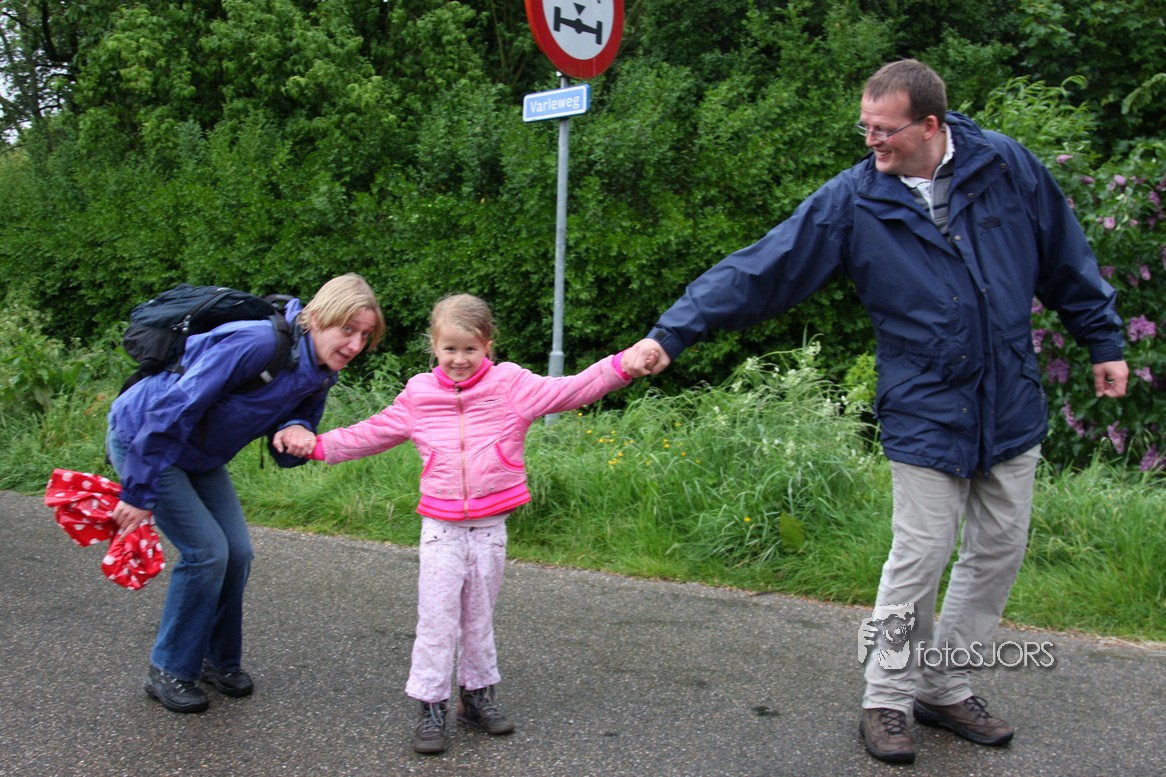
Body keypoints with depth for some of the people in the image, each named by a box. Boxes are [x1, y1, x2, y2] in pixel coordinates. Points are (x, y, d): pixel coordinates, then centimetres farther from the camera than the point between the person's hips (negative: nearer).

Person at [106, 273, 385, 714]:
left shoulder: (320, 374, -7)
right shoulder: (257, 343, -34)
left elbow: (286, 453, 0)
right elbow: (172, 410, -31)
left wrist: (294, 432, -26)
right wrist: (139, 492, -25)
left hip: (199, 457, 8)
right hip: (141, 438, -8)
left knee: (237, 553, 3)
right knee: (206, 551, -11)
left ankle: (219, 659, 23)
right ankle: (169, 671, 6)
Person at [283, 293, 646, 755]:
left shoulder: (512, 386, -4)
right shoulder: (418, 396, 2)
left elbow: (570, 390, -11)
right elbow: (372, 432, 12)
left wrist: (621, 367, -24)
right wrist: (318, 445, 9)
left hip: (490, 527, 0)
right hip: (441, 526, 0)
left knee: (480, 617, 14)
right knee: (437, 619, -1)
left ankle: (477, 695, 30)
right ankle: (430, 707, 8)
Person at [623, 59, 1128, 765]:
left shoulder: (1006, 165, -3)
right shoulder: (853, 201, -8)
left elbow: (1065, 258, 10)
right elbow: (755, 270, -11)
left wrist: (1105, 340, 14)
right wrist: (671, 334, -16)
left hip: (1013, 407, 4)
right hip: (925, 412, -3)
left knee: (999, 552, 11)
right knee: (920, 557, -4)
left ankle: (946, 687, 28)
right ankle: (889, 699, 16)